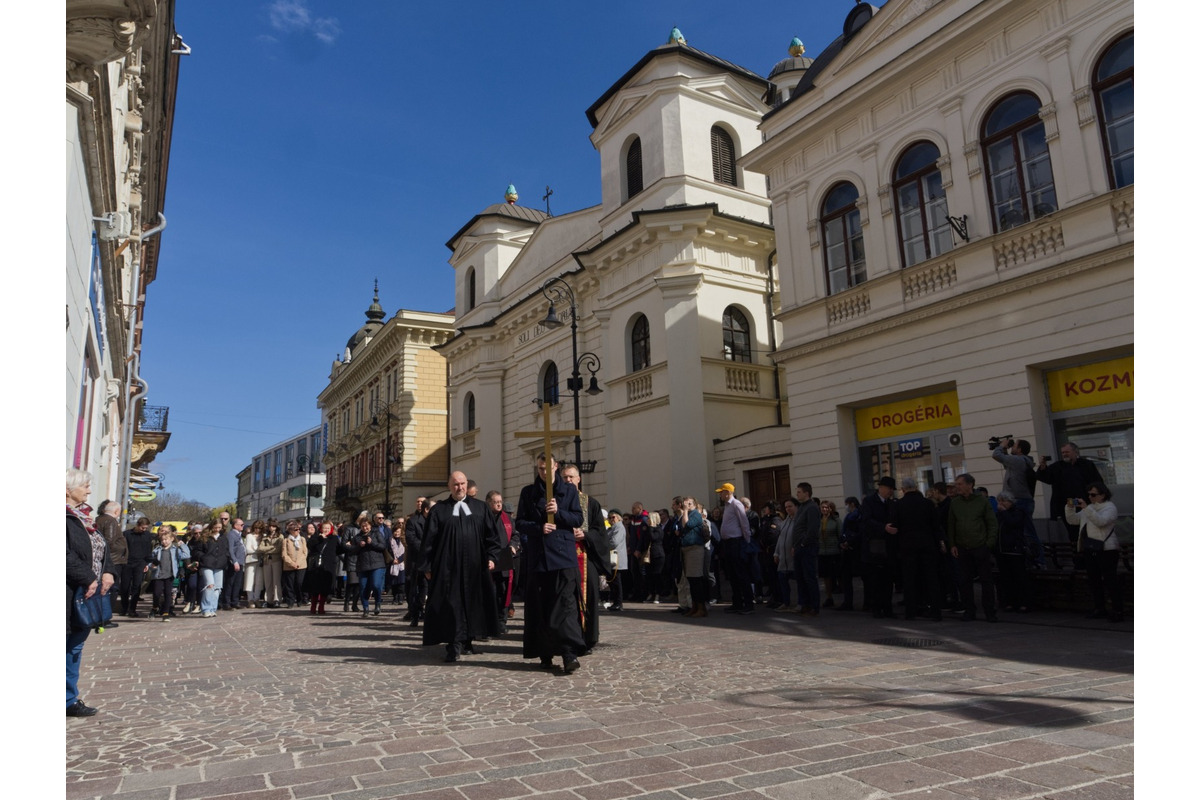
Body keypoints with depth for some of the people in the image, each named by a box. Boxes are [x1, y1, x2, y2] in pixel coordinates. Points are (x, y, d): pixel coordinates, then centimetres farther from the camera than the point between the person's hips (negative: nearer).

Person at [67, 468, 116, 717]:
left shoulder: (83, 515, 13)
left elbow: (101, 547, 15)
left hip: (87, 592, 9)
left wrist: (107, 571, 0)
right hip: (72, 593, -9)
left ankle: (71, 697, 24)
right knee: (71, 647, -1)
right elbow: (67, 555, -22)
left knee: (76, 646, 15)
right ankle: (69, 700, 9)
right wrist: (88, 579, -18)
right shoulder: (67, 517, -15)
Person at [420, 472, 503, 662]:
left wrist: (491, 557, -3)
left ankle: (468, 641, 20)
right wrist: (427, 566, -2)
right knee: (452, 604, -5)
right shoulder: (439, 510, 5)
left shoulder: (480, 507, 9)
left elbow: (493, 533, 7)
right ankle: (454, 645, 0)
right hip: (448, 567, -2)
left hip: (475, 567, 2)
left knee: (473, 602, 7)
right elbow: (429, 540, 3)